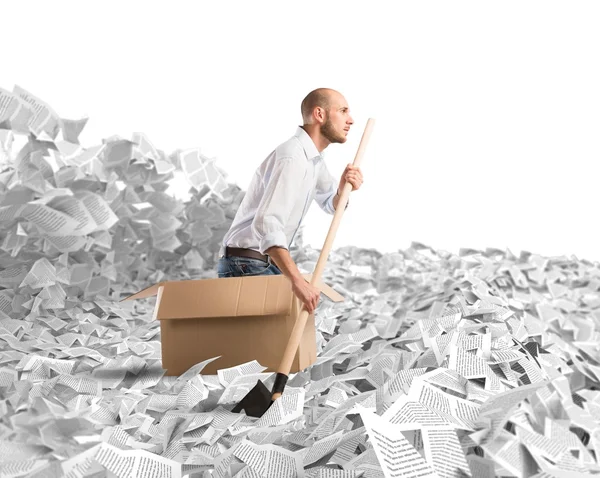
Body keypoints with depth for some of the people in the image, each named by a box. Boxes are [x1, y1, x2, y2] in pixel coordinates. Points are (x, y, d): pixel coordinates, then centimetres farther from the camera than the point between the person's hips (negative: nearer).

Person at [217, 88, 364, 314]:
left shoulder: (312, 156, 9)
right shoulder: (292, 158, -23)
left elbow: (330, 204, 16)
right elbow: (266, 223, -35)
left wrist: (343, 188, -8)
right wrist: (297, 280, -43)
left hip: (268, 263, 10)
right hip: (246, 266, -10)